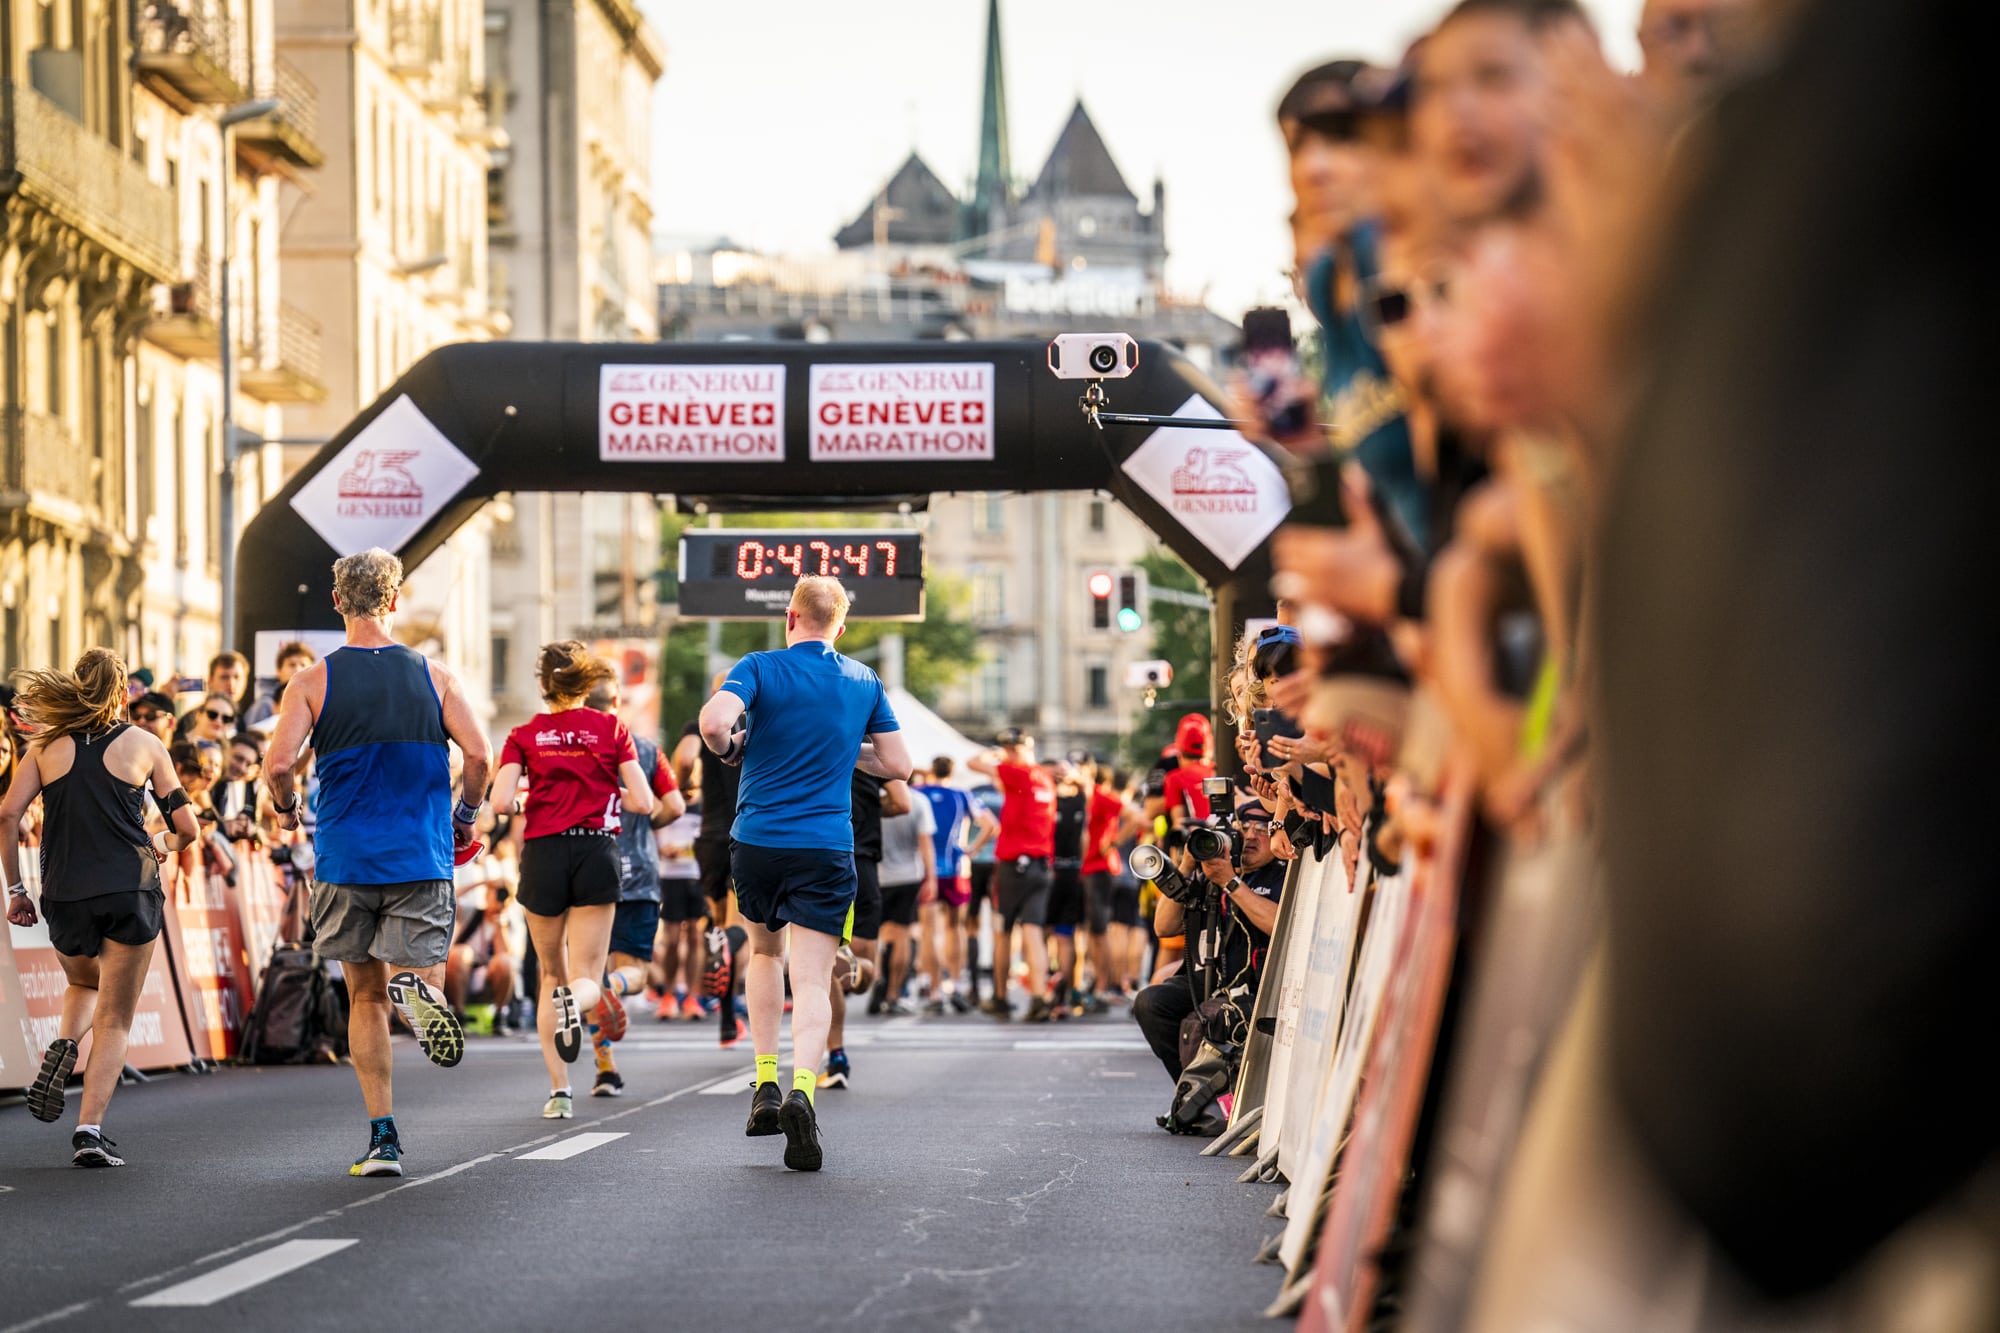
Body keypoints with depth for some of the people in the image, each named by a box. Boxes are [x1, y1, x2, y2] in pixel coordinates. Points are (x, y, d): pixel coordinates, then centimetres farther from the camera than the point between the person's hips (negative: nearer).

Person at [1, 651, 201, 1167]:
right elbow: (187, 828, 5)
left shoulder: (46, 744, 7)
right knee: (115, 1021, 6)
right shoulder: (143, 744, 4)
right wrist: (163, 847, 26)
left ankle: (61, 1047, 1)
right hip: (130, 891, -2)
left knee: (83, 984, 31)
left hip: (64, 895, 2)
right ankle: (89, 1130, -7)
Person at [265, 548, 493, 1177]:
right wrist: (465, 816, 12)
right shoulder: (434, 676, 1)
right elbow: (479, 753, -6)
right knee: (418, 980, 3)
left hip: (345, 859, 0)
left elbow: (279, 762, -12)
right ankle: (413, 988, -36)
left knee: (365, 996, 12)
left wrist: (285, 809, 10)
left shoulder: (313, 681, -2)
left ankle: (383, 1137, 6)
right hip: (422, 858, 0)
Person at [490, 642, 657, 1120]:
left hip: (543, 852, 1)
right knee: (586, 979, 1)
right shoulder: (611, 729, 4)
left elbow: (501, 801, -8)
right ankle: (576, 1001, -38)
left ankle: (559, 1090, 8)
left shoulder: (525, 734, 4)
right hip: (597, 851, -1)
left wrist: (523, 804, 14)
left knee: (551, 975, 15)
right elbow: (642, 803, -2)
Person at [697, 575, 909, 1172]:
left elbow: (714, 723, -22)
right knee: (813, 979, -5)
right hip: (827, 849, 0)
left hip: (757, 841, 0)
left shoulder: (760, 668, -3)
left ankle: (765, 1085, 18)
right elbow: (897, 764, 12)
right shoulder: (864, 682, 7)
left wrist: (732, 747, 0)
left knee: (764, 950, 25)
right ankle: (802, 1088, -31)